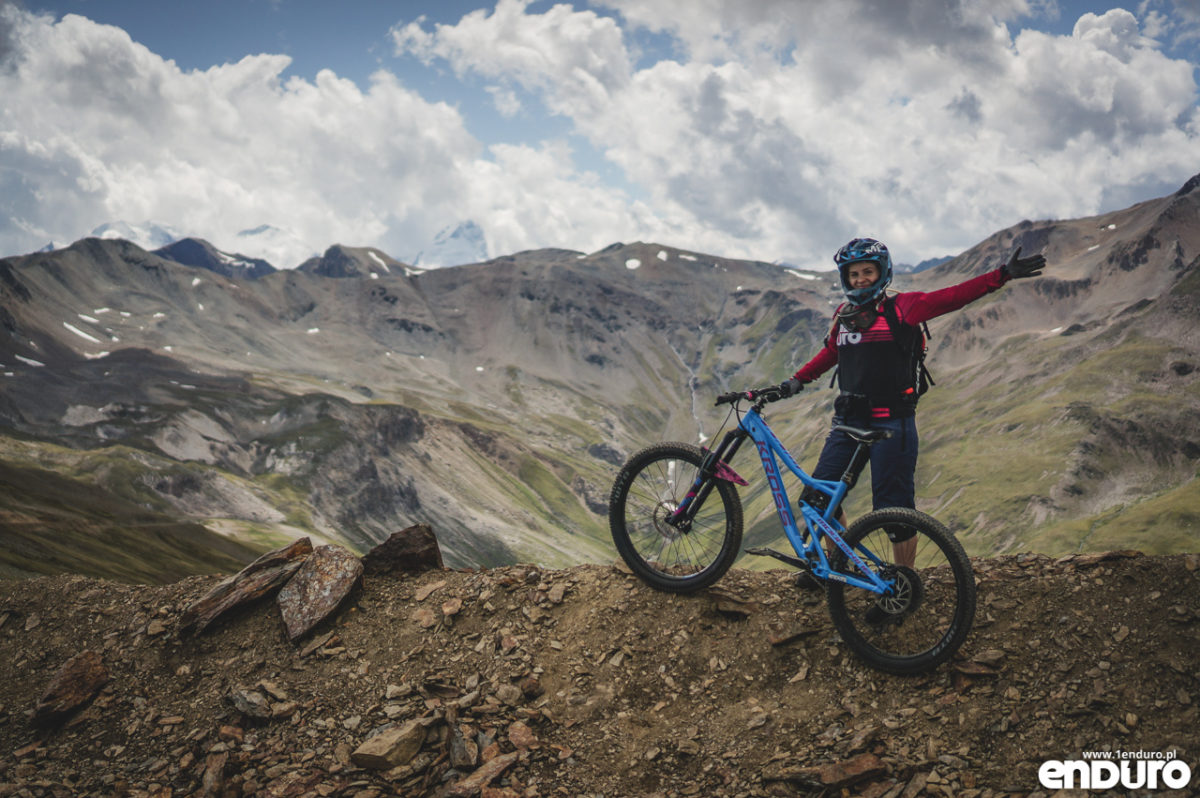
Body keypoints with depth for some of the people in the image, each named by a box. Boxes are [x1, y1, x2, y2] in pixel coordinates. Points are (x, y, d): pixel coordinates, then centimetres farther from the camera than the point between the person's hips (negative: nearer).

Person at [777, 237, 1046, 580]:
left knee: (894, 507, -5)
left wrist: (1003, 274, -20)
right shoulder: (843, 314, 12)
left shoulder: (901, 307, -3)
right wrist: (796, 381, 24)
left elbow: (953, 297, -12)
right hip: (849, 419, 6)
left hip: (891, 422, -6)